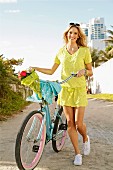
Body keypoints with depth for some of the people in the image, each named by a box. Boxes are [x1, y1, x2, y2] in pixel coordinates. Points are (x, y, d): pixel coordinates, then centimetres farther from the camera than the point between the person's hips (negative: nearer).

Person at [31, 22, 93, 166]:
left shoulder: (84, 50, 0)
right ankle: (77, 153, 16)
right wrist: (35, 68, 3)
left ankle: (86, 139, 30)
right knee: (70, 122, 2)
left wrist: (84, 71, -16)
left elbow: (91, 72, 5)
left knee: (79, 123, -5)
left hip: (79, 89, -2)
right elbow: (51, 71, 12)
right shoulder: (61, 51, 7)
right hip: (65, 89, 2)